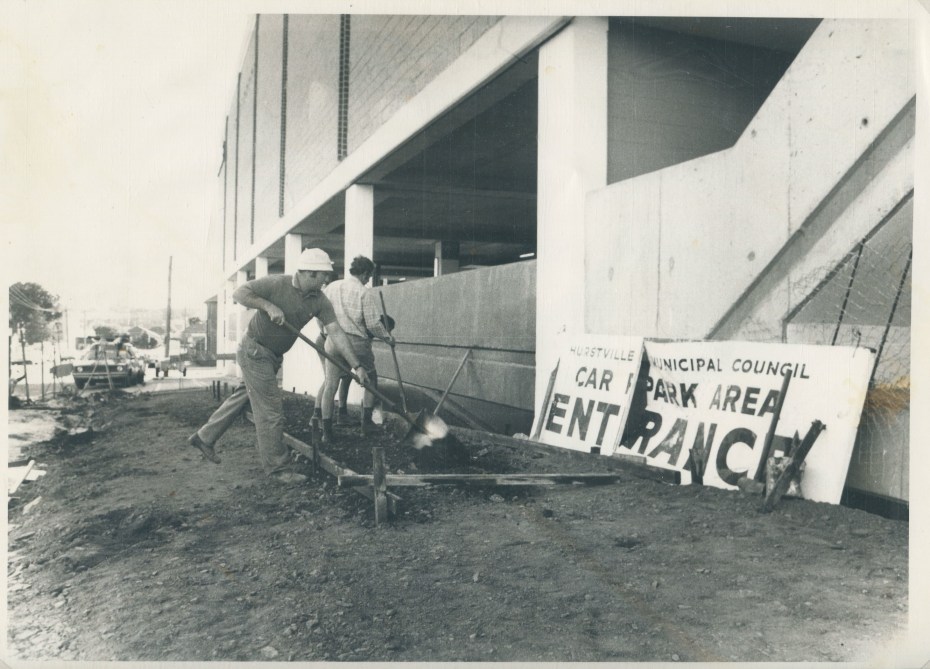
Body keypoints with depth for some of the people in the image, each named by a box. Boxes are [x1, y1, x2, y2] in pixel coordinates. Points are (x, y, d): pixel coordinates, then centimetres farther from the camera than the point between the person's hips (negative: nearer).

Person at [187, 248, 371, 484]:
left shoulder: (319, 301, -5)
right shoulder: (277, 284, -20)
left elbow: (336, 333, -9)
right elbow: (239, 293, -16)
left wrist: (356, 365, -15)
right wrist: (268, 306, -27)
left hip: (273, 356, 7)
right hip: (254, 350, -7)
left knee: (244, 396, 18)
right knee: (271, 411, -5)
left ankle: (204, 437, 35)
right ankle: (277, 468, 4)